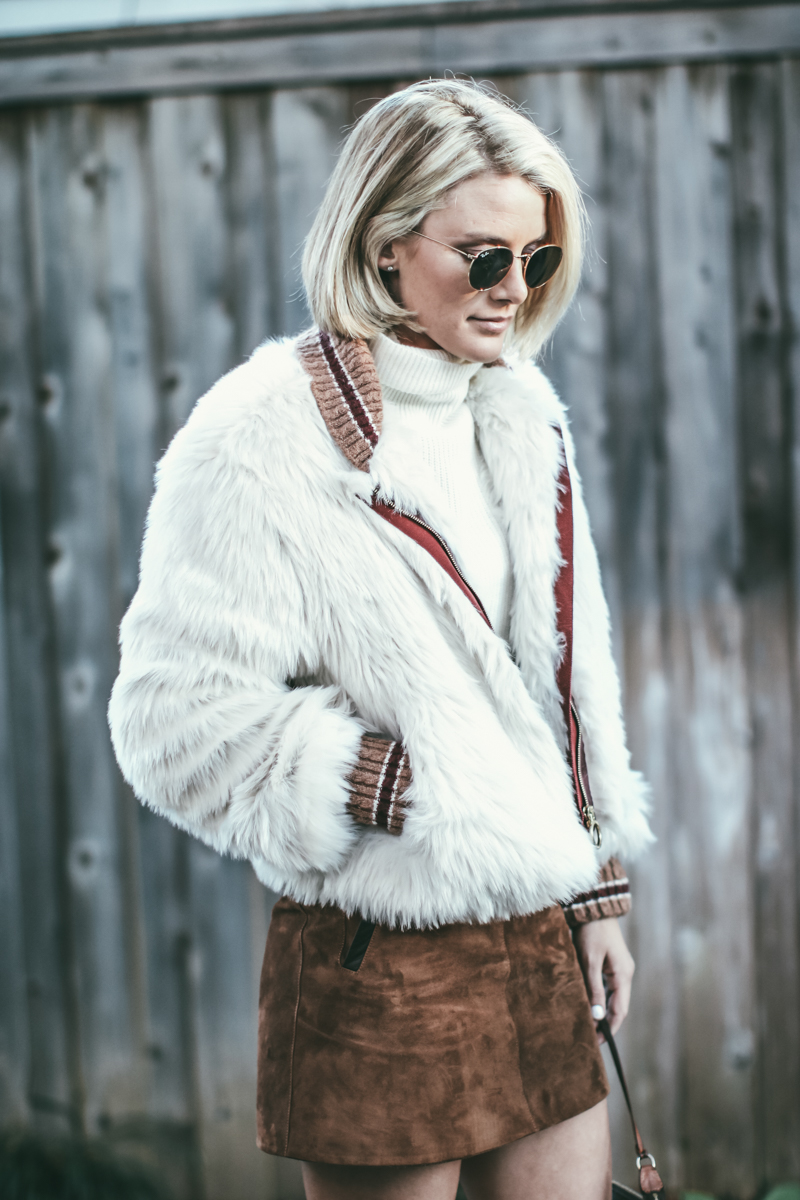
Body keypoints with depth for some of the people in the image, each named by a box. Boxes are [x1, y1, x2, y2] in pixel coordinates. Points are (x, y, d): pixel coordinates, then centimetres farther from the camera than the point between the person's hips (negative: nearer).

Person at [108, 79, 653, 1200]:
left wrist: (595, 892, 15)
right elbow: (181, 724, -16)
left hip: (537, 941, 7)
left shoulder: (519, 414, 10)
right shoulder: (262, 440, -13)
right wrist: (416, 787, -17)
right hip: (378, 967, -7)